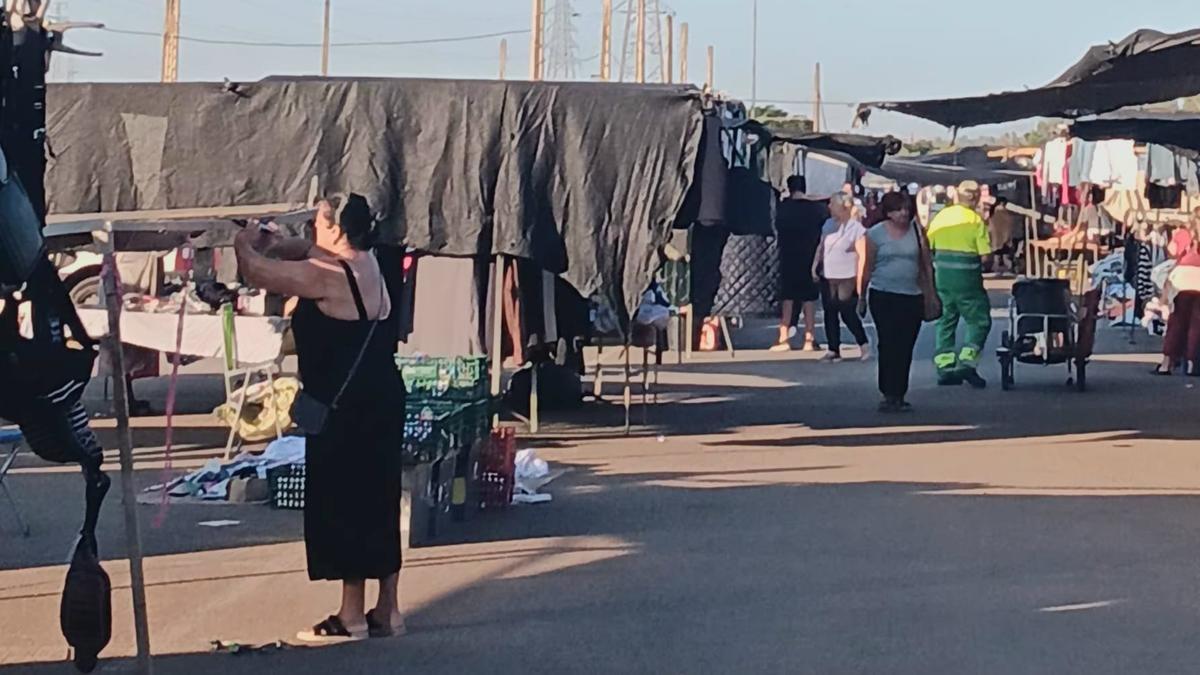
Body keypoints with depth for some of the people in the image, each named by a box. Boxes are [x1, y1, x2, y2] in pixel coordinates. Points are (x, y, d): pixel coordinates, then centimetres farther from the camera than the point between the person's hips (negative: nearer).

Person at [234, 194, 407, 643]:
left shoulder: (327, 277, -18)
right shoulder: (365, 263, 9)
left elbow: (258, 273, -13)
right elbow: (310, 253, 26)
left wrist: (243, 244, 6)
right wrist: (272, 244, 11)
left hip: (346, 412, -9)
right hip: (381, 404, 9)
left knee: (342, 506, 0)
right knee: (377, 505, 13)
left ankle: (352, 616, 5)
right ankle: (387, 610, 19)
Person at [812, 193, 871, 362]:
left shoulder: (856, 228, -9)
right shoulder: (828, 224, 9)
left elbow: (862, 256, -10)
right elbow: (821, 247, 18)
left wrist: (860, 280, -14)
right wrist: (815, 265, 7)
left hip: (847, 278, -6)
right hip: (827, 277, 6)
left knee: (848, 313, -6)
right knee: (830, 314, 6)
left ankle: (864, 344, 13)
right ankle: (834, 350, 11)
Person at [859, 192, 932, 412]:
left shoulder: (917, 231, 6)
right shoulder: (876, 233, 0)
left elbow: (926, 265, 9)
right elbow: (868, 267, 4)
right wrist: (862, 297, 5)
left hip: (912, 297, 2)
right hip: (883, 296, -2)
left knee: (905, 348, 3)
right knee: (888, 345, -6)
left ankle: (899, 395, 10)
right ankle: (889, 395, -3)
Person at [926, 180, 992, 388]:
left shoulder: (940, 217, 5)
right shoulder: (976, 221, -8)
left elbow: (927, 249, 6)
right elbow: (985, 256, -12)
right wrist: (983, 266, 8)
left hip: (941, 275, 5)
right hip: (967, 277, -5)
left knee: (946, 321, 13)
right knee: (979, 320, 4)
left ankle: (944, 367, 10)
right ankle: (967, 361, -11)